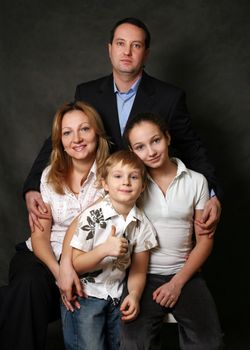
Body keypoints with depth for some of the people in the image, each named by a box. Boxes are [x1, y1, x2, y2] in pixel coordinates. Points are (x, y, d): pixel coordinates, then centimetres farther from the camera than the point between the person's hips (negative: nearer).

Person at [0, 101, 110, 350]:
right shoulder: (50, 176, 5)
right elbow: (40, 235, 3)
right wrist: (58, 271, -16)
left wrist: (71, 264, -23)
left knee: (32, 288, -31)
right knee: (31, 284, -32)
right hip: (42, 256, 3)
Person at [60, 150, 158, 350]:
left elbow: (138, 270, 3)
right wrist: (105, 250, -29)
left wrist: (134, 295, -16)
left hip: (116, 298, 4)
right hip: (84, 296, -4)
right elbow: (74, 264, -15)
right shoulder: (92, 217, -16)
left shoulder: (142, 225, -3)